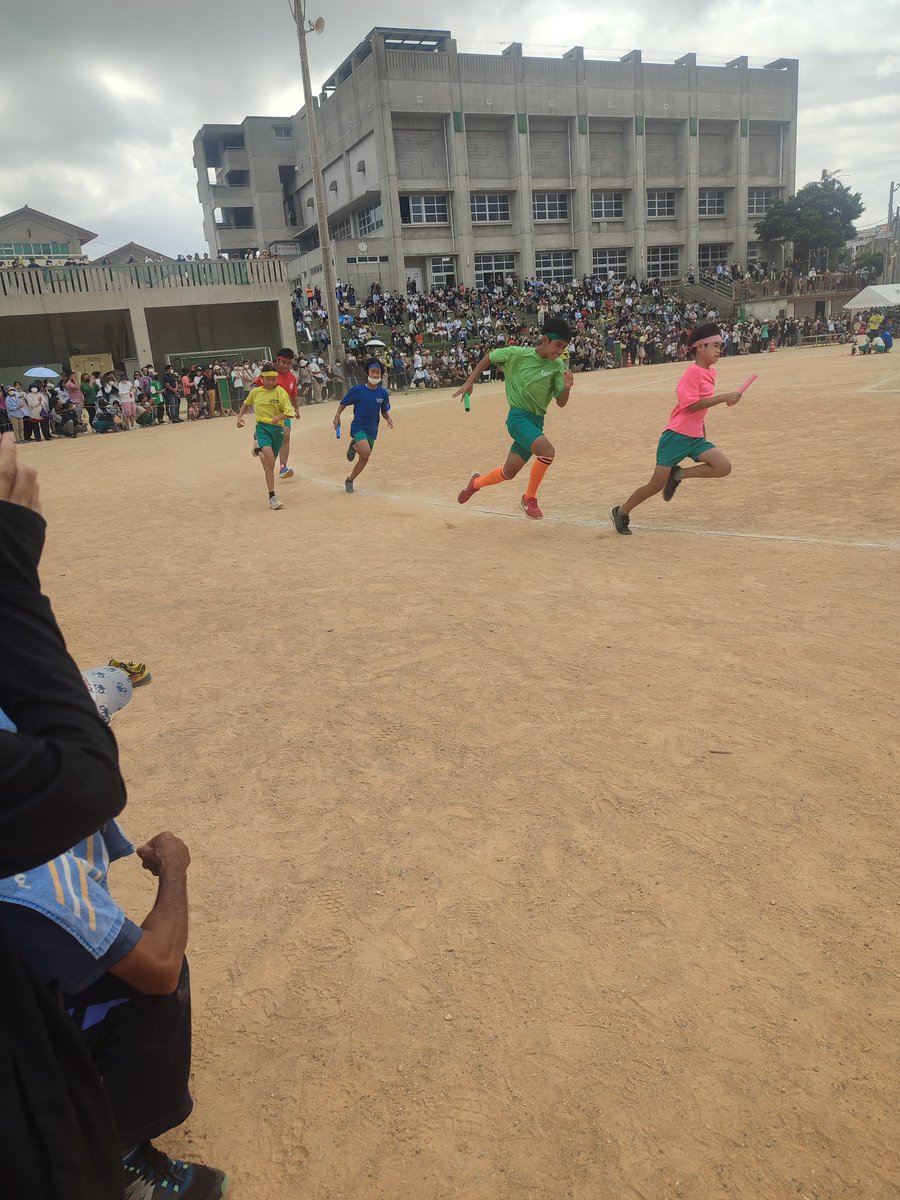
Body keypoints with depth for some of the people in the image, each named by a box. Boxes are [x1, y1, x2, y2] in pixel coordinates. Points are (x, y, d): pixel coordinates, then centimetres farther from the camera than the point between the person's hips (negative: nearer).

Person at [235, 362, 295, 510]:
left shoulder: (281, 392, -3)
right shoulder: (255, 392, 7)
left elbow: (289, 412, -11)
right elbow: (246, 404, 28)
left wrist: (279, 417, -30)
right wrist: (240, 416, 13)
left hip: (277, 428, 1)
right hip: (262, 427, -1)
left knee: (270, 463, 13)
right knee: (269, 459, -27)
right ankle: (272, 497, -24)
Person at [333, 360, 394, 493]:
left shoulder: (383, 393, -1)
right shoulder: (358, 389, -10)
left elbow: (385, 411, 11)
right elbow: (343, 403, 1)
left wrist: (389, 418, -9)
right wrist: (337, 416, -11)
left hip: (372, 430, 5)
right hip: (358, 426, -4)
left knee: (364, 459, 10)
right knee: (365, 452, -28)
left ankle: (349, 480, 30)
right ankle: (354, 446, 8)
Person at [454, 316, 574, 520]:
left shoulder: (558, 366, -1)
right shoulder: (517, 354, -10)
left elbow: (561, 403, -1)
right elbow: (489, 357, 6)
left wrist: (567, 387, -22)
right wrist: (470, 382, 2)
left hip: (537, 421, 5)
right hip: (518, 416, -5)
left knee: (509, 473, 11)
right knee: (547, 451, -29)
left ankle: (477, 483, 41)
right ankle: (529, 498, -9)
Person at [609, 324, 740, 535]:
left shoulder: (710, 372, 10)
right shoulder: (693, 372, -14)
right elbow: (691, 405, -24)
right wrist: (723, 397, -25)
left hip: (695, 438, 8)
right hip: (676, 436, -8)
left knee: (724, 468, -10)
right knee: (657, 484, -4)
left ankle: (678, 475, 4)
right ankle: (621, 511, 16)